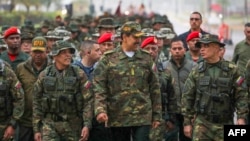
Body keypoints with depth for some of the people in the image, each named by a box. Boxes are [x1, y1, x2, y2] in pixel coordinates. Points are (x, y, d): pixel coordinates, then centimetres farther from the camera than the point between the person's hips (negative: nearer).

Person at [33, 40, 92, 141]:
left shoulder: (79, 75, 1)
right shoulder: (44, 76, 3)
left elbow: (87, 101, -2)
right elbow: (36, 103, 6)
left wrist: (87, 125, -12)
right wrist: (36, 129, 2)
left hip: (73, 126, 1)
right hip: (50, 125, 0)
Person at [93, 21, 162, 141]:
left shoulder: (146, 58, 7)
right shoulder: (109, 59, 1)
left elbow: (154, 88, 9)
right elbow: (99, 88, -5)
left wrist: (156, 115, 6)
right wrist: (100, 110, -19)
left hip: (143, 117, 1)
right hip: (117, 117, -1)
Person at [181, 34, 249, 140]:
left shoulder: (232, 70, 0)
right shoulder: (196, 72, 3)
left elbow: (241, 95, 0)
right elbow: (187, 97, 6)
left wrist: (242, 117, -11)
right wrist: (187, 122, 2)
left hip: (225, 124, 0)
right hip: (202, 123, 0)